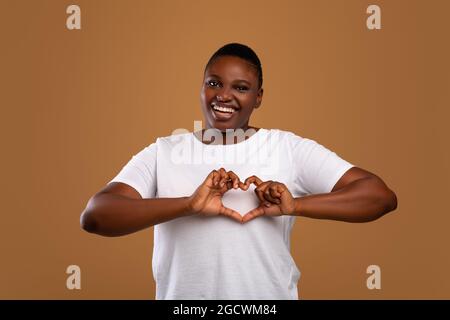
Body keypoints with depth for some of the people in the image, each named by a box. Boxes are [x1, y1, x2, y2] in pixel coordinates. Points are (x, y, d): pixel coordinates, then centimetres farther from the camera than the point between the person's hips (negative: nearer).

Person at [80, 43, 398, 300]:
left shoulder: (290, 149, -4)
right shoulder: (161, 153, -2)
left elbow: (381, 195, -10)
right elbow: (94, 216, -14)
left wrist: (295, 206, -24)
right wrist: (189, 205, -26)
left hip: (269, 294, 0)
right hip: (181, 294, 1)